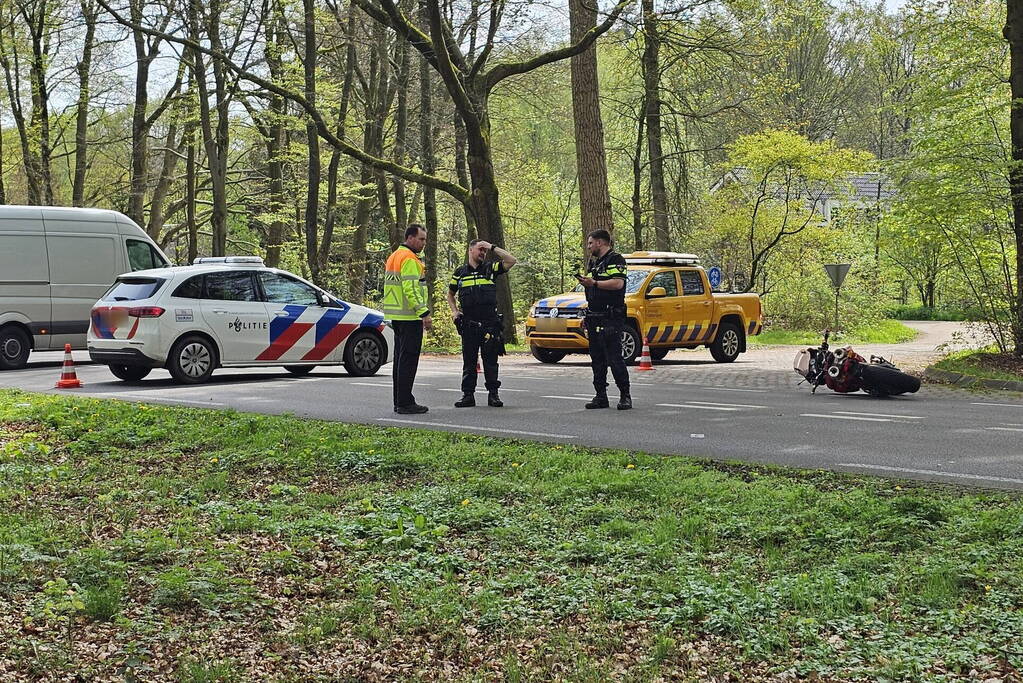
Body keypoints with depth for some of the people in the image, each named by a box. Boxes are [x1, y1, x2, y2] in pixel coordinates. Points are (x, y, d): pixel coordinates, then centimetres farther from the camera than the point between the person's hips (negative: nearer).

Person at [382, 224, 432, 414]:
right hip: (410, 317, -10)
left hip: (396, 317, 10)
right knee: (408, 359, -8)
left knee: (400, 359, 13)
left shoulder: (394, 256, 19)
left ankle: (399, 402, 17)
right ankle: (405, 403, -8)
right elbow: (411, 289, -22)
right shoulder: (409, 259, -13)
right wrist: (425, 313, -21)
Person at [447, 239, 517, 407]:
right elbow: (450, 294, 23)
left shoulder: (491, 268, 7)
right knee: (469, 361, 4)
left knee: (490, 360, 1)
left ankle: (493, 394, 6)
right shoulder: (460, 272, 11)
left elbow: (511, 260, -7)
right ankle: (468, 395, 8)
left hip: (490, 323, -1)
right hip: (468, 324, 1)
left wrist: (492, 248, -7)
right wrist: (454, 311, 7)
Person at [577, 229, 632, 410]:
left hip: (611, 318, -9)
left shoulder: (615, 259, -7)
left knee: (614, 358, -11)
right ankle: (601, 396, 13)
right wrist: (585, 282, 9)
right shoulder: (595, 262, 22)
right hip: (594, 318, 9)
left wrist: (594, 283, -16)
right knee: (597, 359, 9)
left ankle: (625, 395, -6)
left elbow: (618, 283, -22)